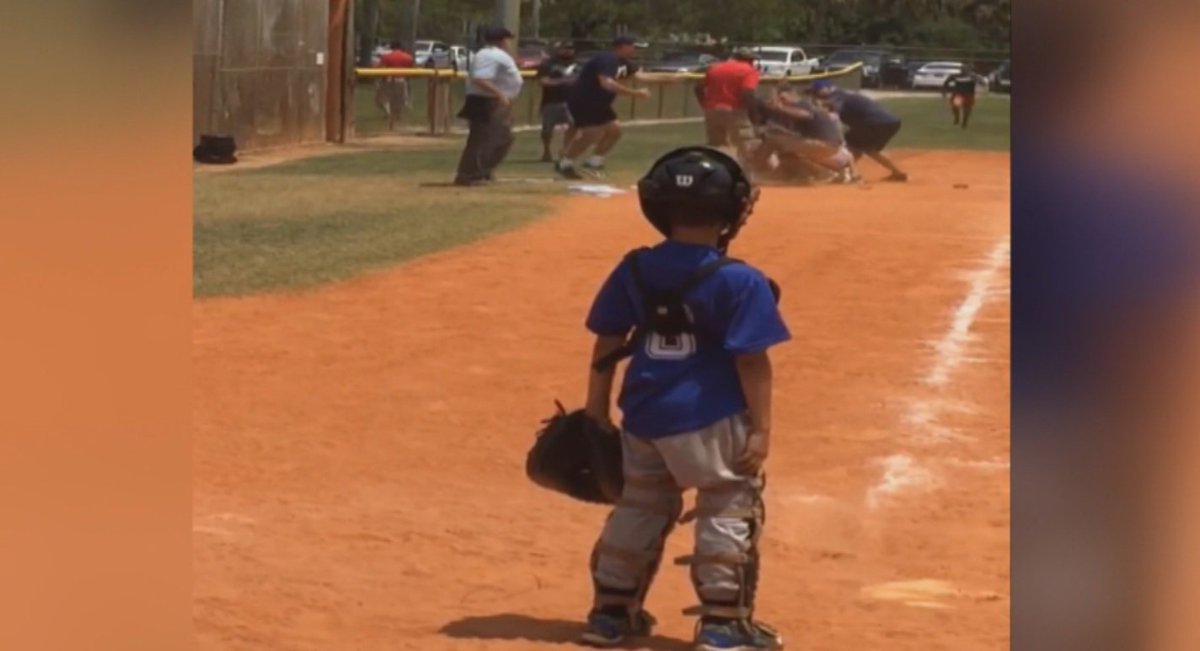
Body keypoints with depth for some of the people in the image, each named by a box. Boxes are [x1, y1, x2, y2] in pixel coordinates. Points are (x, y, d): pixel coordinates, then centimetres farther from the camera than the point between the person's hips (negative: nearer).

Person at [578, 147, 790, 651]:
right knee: (729, 509, 7)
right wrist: (761, 427, -8)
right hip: (711, 421, -5)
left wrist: (596, 414, 13)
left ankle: (610, 610, 25)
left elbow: (606, 347, 6)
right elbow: (752, 363, -13)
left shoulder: (634, 271, 2)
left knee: (640, 505, 19)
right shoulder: (739, 282, -12)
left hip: (643, 415, 5)